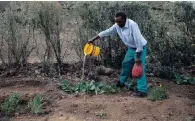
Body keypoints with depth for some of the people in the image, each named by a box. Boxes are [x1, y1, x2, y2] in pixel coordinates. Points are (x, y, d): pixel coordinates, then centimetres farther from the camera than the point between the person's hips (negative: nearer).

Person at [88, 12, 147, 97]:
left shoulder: (132, 25, -30)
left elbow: (138, 40, -30)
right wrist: (93, 39, 5)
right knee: (126, 64, 18)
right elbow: (106, 32, 4)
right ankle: (121, 82, 38)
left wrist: (138, 57, -28)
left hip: (140, 48, -7)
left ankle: (142, 90, -10)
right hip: (131, 48, 8)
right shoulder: (117, 26, -8)